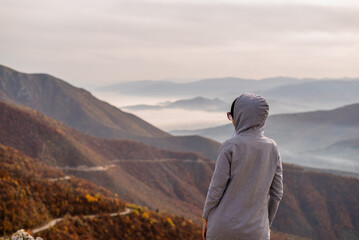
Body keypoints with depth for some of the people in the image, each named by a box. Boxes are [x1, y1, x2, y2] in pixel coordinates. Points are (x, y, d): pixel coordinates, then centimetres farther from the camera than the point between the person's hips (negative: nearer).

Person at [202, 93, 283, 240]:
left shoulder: (230, 147, -13)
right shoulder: (272, 149, 0)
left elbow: (217, 188, -10)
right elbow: (276, 193, 5)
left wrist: (206, 218, 3)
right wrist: (267, 224, 16)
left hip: (224, 228, -3)